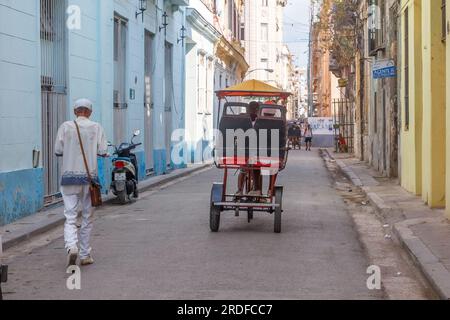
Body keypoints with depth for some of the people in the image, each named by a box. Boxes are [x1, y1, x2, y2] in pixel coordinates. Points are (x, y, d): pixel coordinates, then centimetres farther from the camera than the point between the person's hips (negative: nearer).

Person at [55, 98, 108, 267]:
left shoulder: (66, 127, -1)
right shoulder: (96, 127, -1)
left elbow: (58, 151, -2)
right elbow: (103, 151, -6)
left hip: (69, 177, 0)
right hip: (90, 177, 0)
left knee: (70, 216, 0)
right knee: (87, 217, 12)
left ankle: (71, 247, -25)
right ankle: (85, 255, 16)